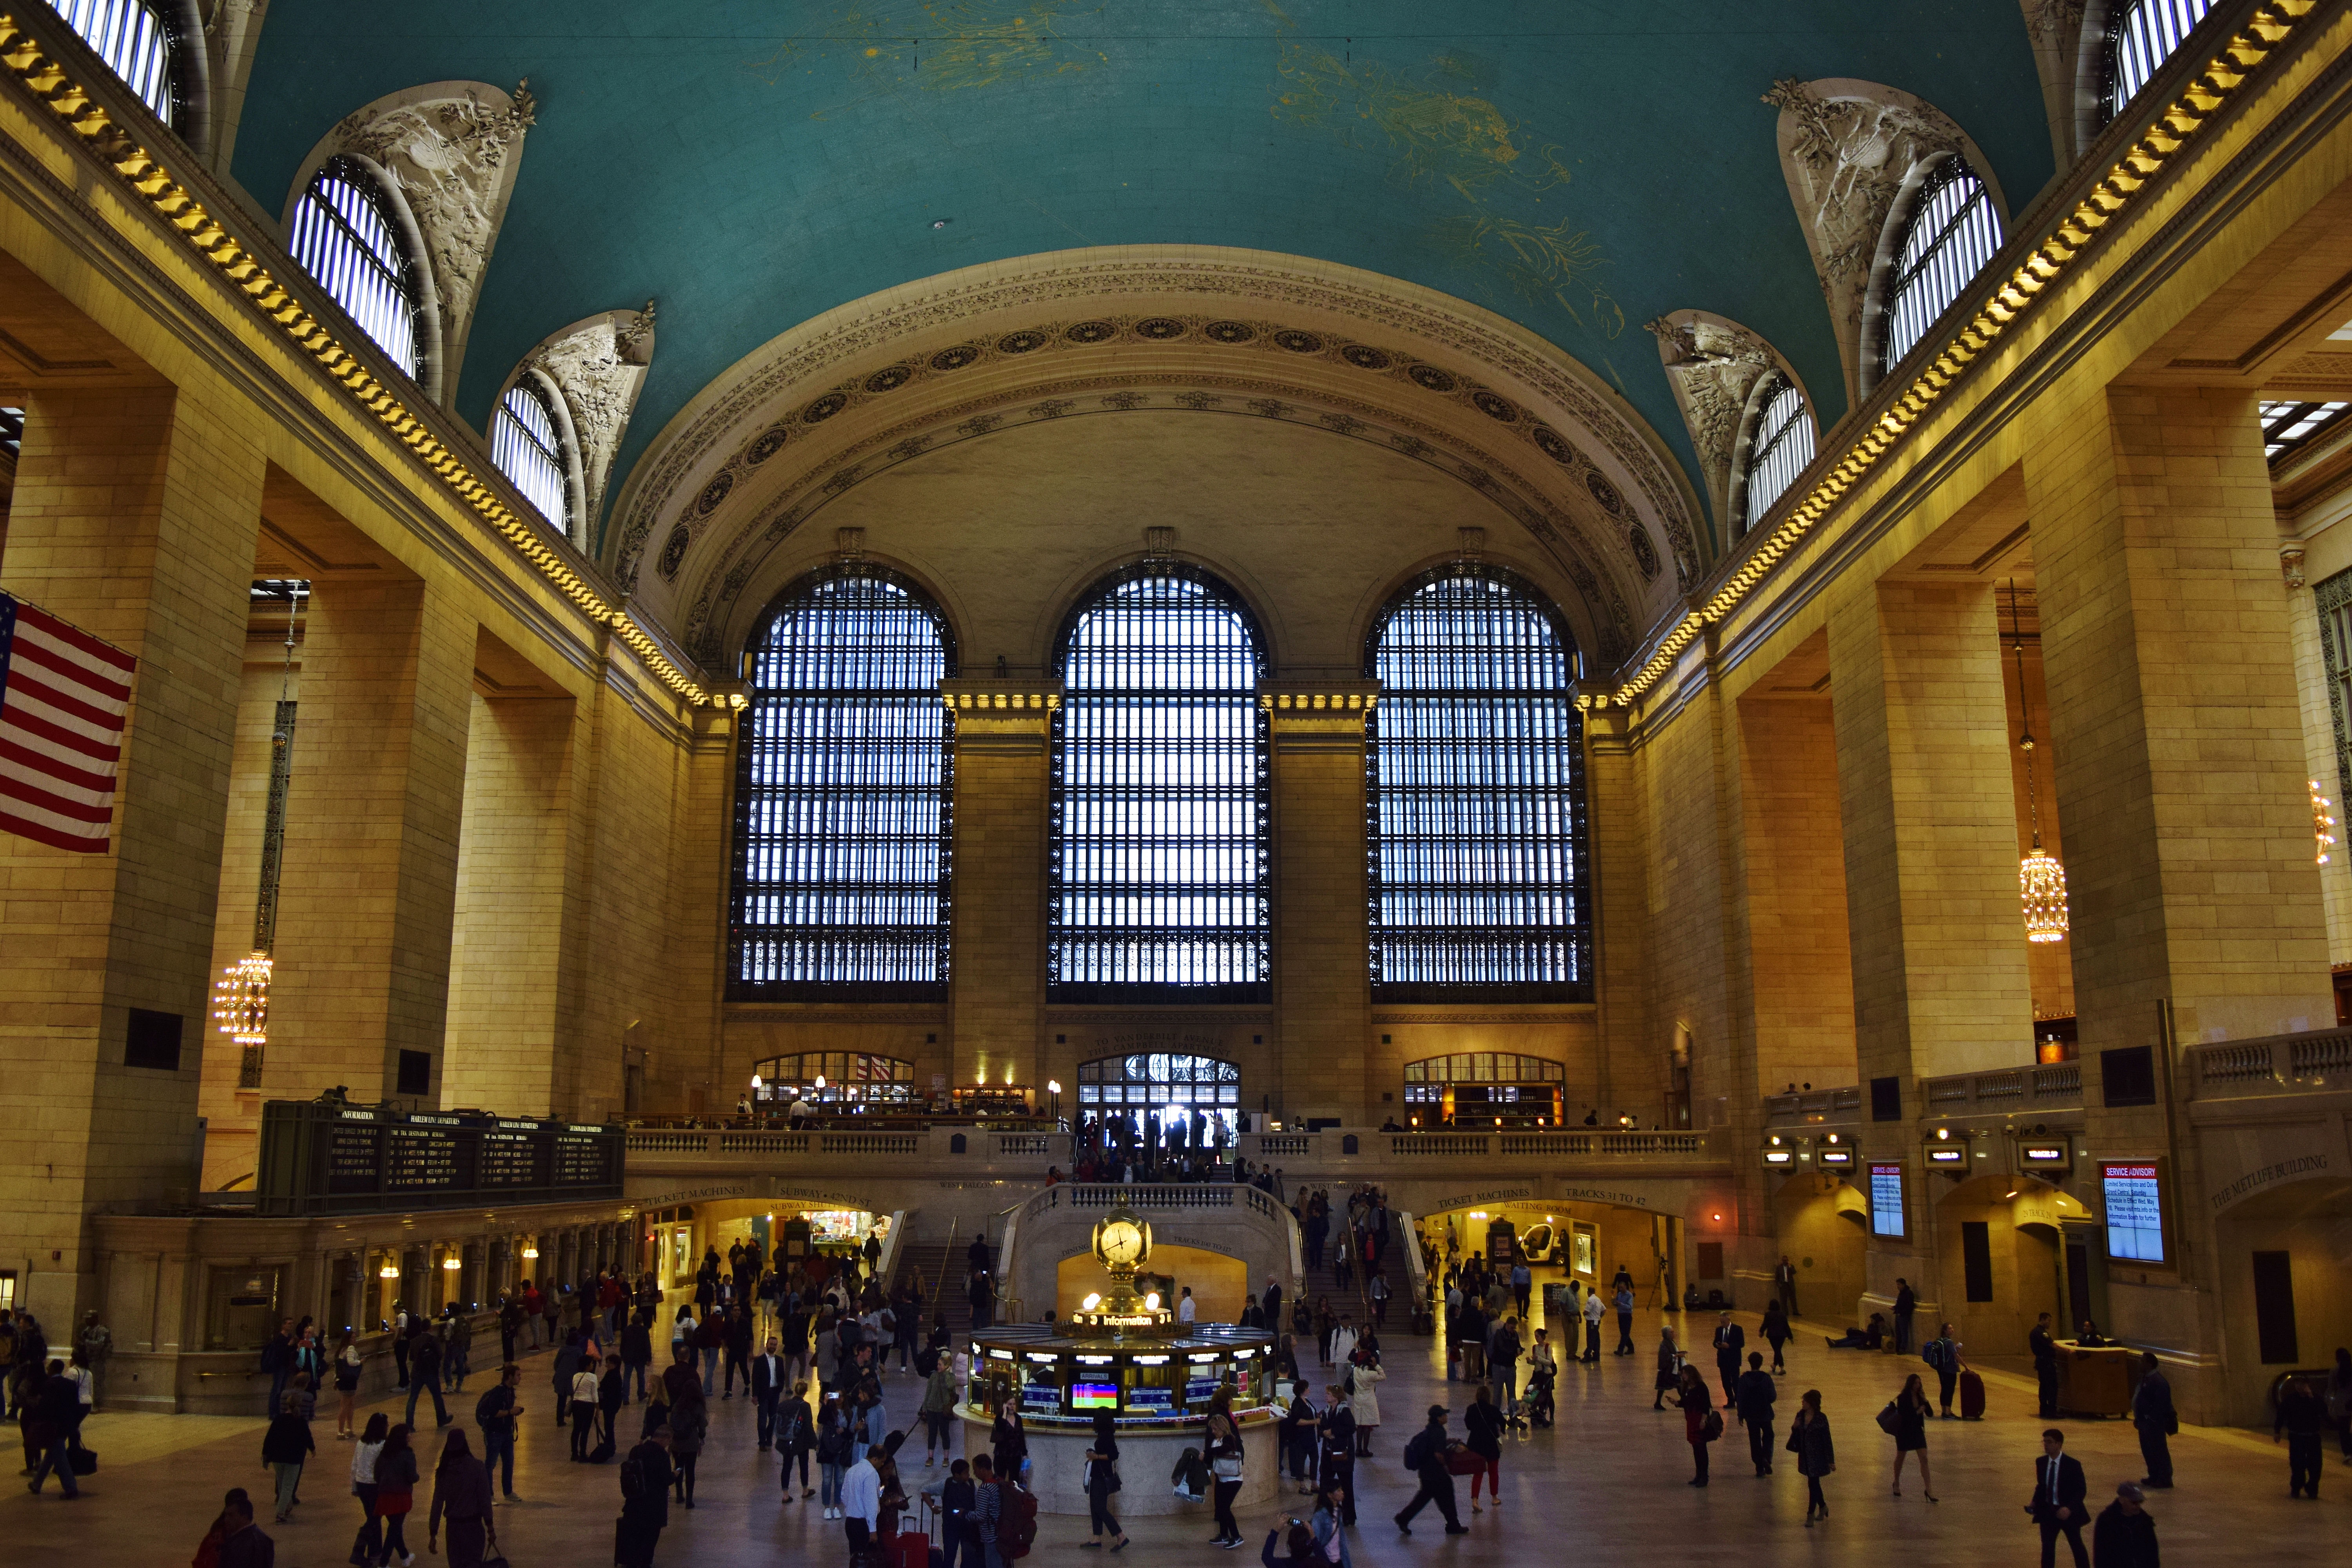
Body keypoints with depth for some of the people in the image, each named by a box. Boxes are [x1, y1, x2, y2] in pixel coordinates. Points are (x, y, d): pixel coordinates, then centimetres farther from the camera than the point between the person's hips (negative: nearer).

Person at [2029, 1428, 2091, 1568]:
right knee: (2047, 1548, 8)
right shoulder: (2041, 1462, -1)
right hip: (2047, 1511, 4)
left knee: (2077, 1547, 14)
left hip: (2068, 1513, -3)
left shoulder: (2073, 1465, -15)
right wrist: (2034, 1501, -6)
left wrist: (2069, 1508, -26)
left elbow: (2081, 1491, -13)